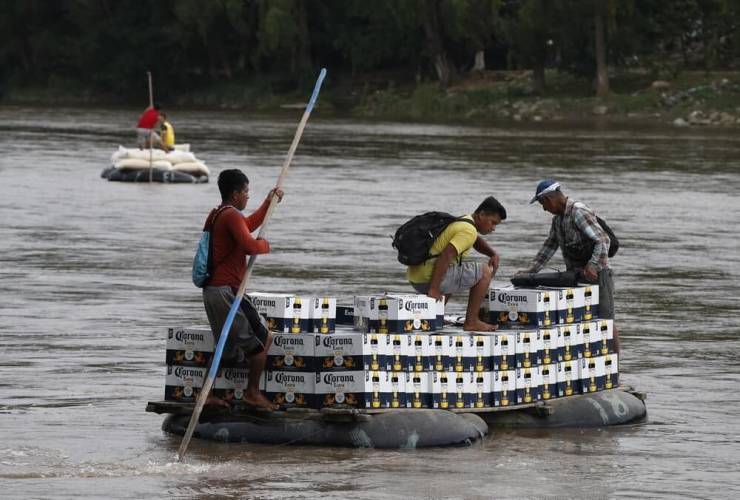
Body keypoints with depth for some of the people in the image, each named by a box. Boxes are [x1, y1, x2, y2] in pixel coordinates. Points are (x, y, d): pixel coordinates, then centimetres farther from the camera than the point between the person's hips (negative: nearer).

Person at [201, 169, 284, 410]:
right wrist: (265, 244, -5)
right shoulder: (232, 216, -13)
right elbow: (249, 245, -27)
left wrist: (268, 203, 38)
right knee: (261, 340, -1)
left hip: (211, 290, 10)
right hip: (226, 290, -10)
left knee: (228, 348, 16)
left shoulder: (216, 216, 19)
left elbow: (248, 225, 37)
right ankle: (252, 392, 1)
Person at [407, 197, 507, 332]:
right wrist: (433, 289, -24)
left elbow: (477, 242, 38)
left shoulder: (461, 221, 19)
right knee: (485, 272, -2)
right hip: (428, 278, -10)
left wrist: (494, 254, 16)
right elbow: (445, 256, -24)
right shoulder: (469, 231, -13)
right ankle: (471, 322, 0)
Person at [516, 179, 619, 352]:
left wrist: (592, 265, -34)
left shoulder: (580, 212, -18)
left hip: (596, 273, -9)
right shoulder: (558, 217, 11)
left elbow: (603, 240, -24)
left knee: (604, 320, -6)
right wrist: (533, 269, 10)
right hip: (575, 275, 9)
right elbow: (550, 245, 18)